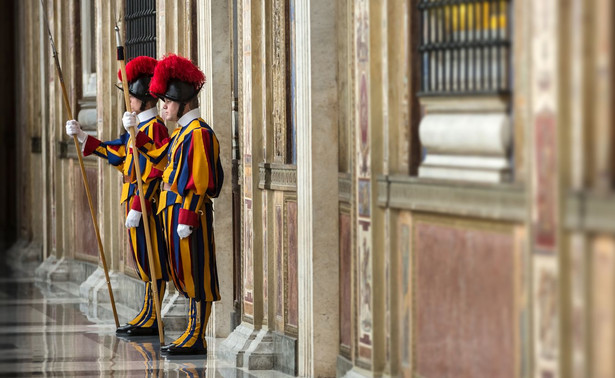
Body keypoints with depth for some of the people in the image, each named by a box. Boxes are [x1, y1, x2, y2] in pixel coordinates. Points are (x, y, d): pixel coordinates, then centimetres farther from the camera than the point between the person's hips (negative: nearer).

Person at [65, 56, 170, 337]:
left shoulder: (154, 127, -15)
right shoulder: (141, 126, 15)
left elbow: (153, 173, -20)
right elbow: (116, 152, 22)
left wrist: (137, 207, -22)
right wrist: (83, 138, 22)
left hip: (145, 203, -10)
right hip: (135, 201, 10)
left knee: (152, 261, -5)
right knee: (146, 259, 13)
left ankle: (151, 321, -1)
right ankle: (147, 316, 18)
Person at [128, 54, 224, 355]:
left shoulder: (198, 133, -15)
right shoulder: (182, 131, 15)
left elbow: (199, 183, -19)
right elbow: (160, 158, 30)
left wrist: (186, 219, -21)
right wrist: (137, 135, 22)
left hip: (189, 210, -10)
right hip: (175, 209, 10)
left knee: (195, 273, -5)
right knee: (185, 273, 12)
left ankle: (197, 339, -3)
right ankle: (193, 333, 18)